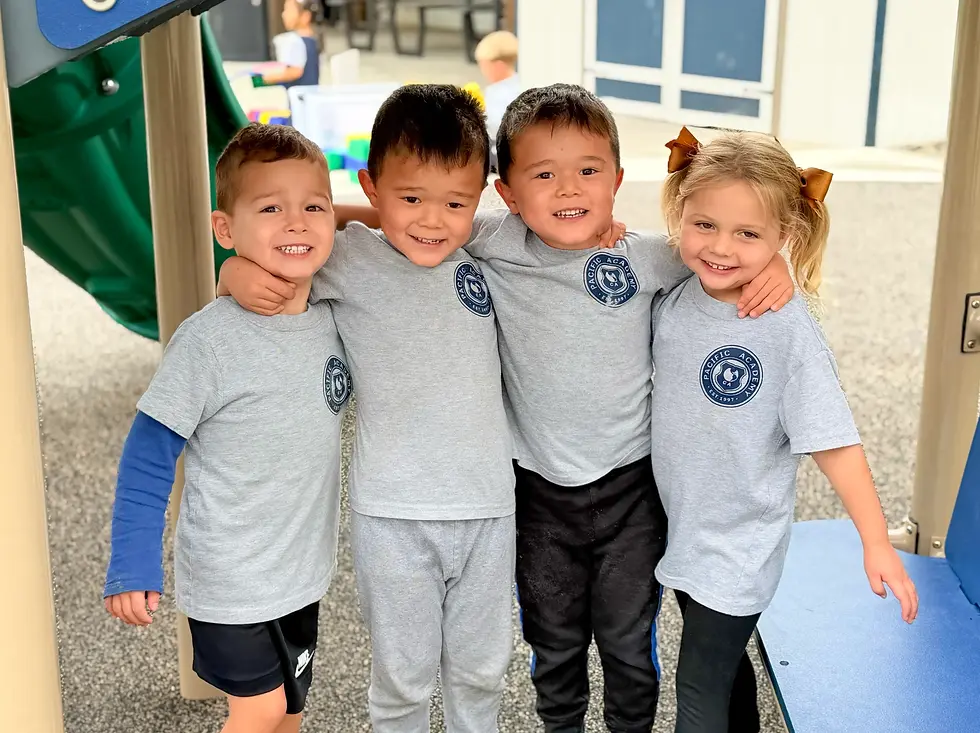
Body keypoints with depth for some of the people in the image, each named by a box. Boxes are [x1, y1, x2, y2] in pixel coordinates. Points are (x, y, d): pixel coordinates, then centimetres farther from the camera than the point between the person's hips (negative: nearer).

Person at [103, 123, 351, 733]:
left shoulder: (331, 318, -4)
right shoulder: (211, 339, -21)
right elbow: (149, 455, -16)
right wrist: (133, 568, -17)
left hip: (302, 571, 6)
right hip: (230, 579, -5)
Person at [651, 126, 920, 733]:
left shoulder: (788, 331, -23)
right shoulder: (671, 299, -7)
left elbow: (834, 441, -19)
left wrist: (877, 543, -20)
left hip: (738, 547, -5)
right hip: (678, 528, 5)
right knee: (722, 663, 24)